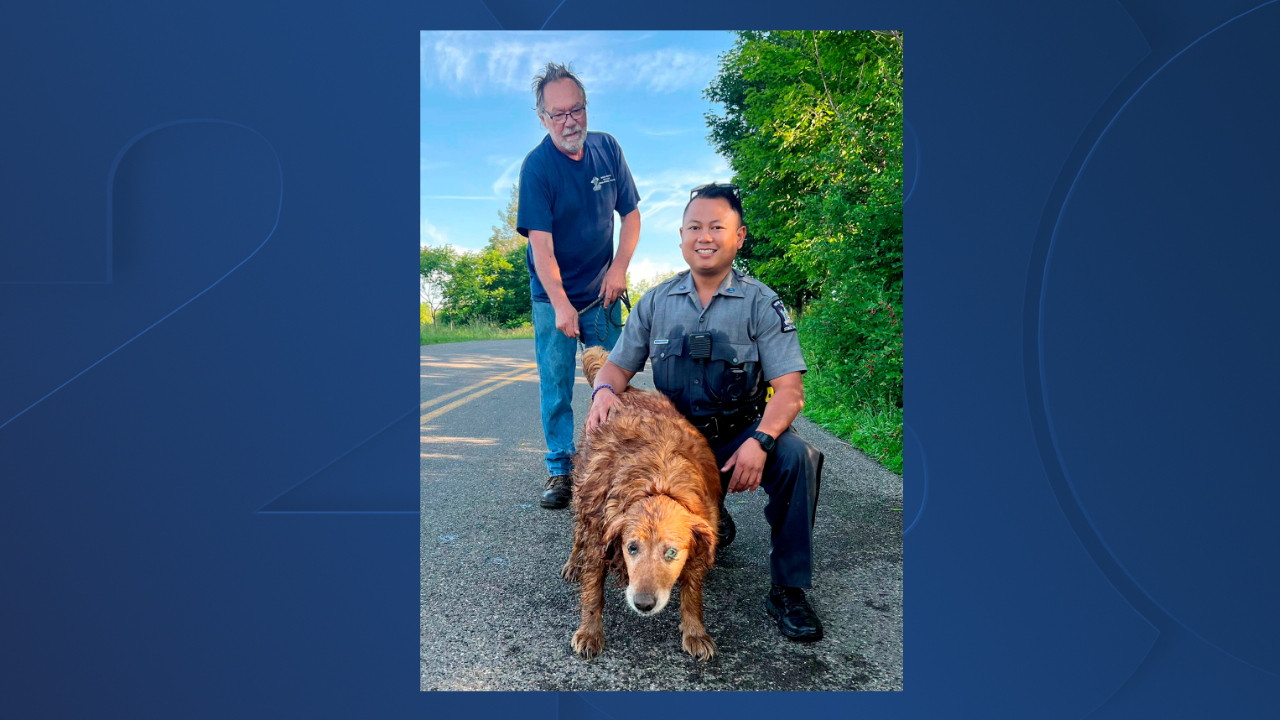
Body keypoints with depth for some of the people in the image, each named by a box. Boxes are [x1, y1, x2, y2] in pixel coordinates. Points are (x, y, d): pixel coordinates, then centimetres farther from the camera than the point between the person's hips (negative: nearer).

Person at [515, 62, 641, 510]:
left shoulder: (607, 149, -1)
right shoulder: (536, 166, -14)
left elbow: (630, 213, 7)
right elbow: (541, 243, -21)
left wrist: (619, 267, -5)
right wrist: (560, 305, -27)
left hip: (602, 291, 4)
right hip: (553, 294, -3)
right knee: (555, 383, -1)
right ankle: (560, 469, 10)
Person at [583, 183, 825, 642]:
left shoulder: (761, 304, -5)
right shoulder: (655, 303, 5)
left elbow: (789, 390, -13)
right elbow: (619, 365, 10)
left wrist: (759, 441, -31)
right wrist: (604, 391, -15)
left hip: (740, 434, -3)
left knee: (795, 458, -31)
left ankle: (788, 590, -12)